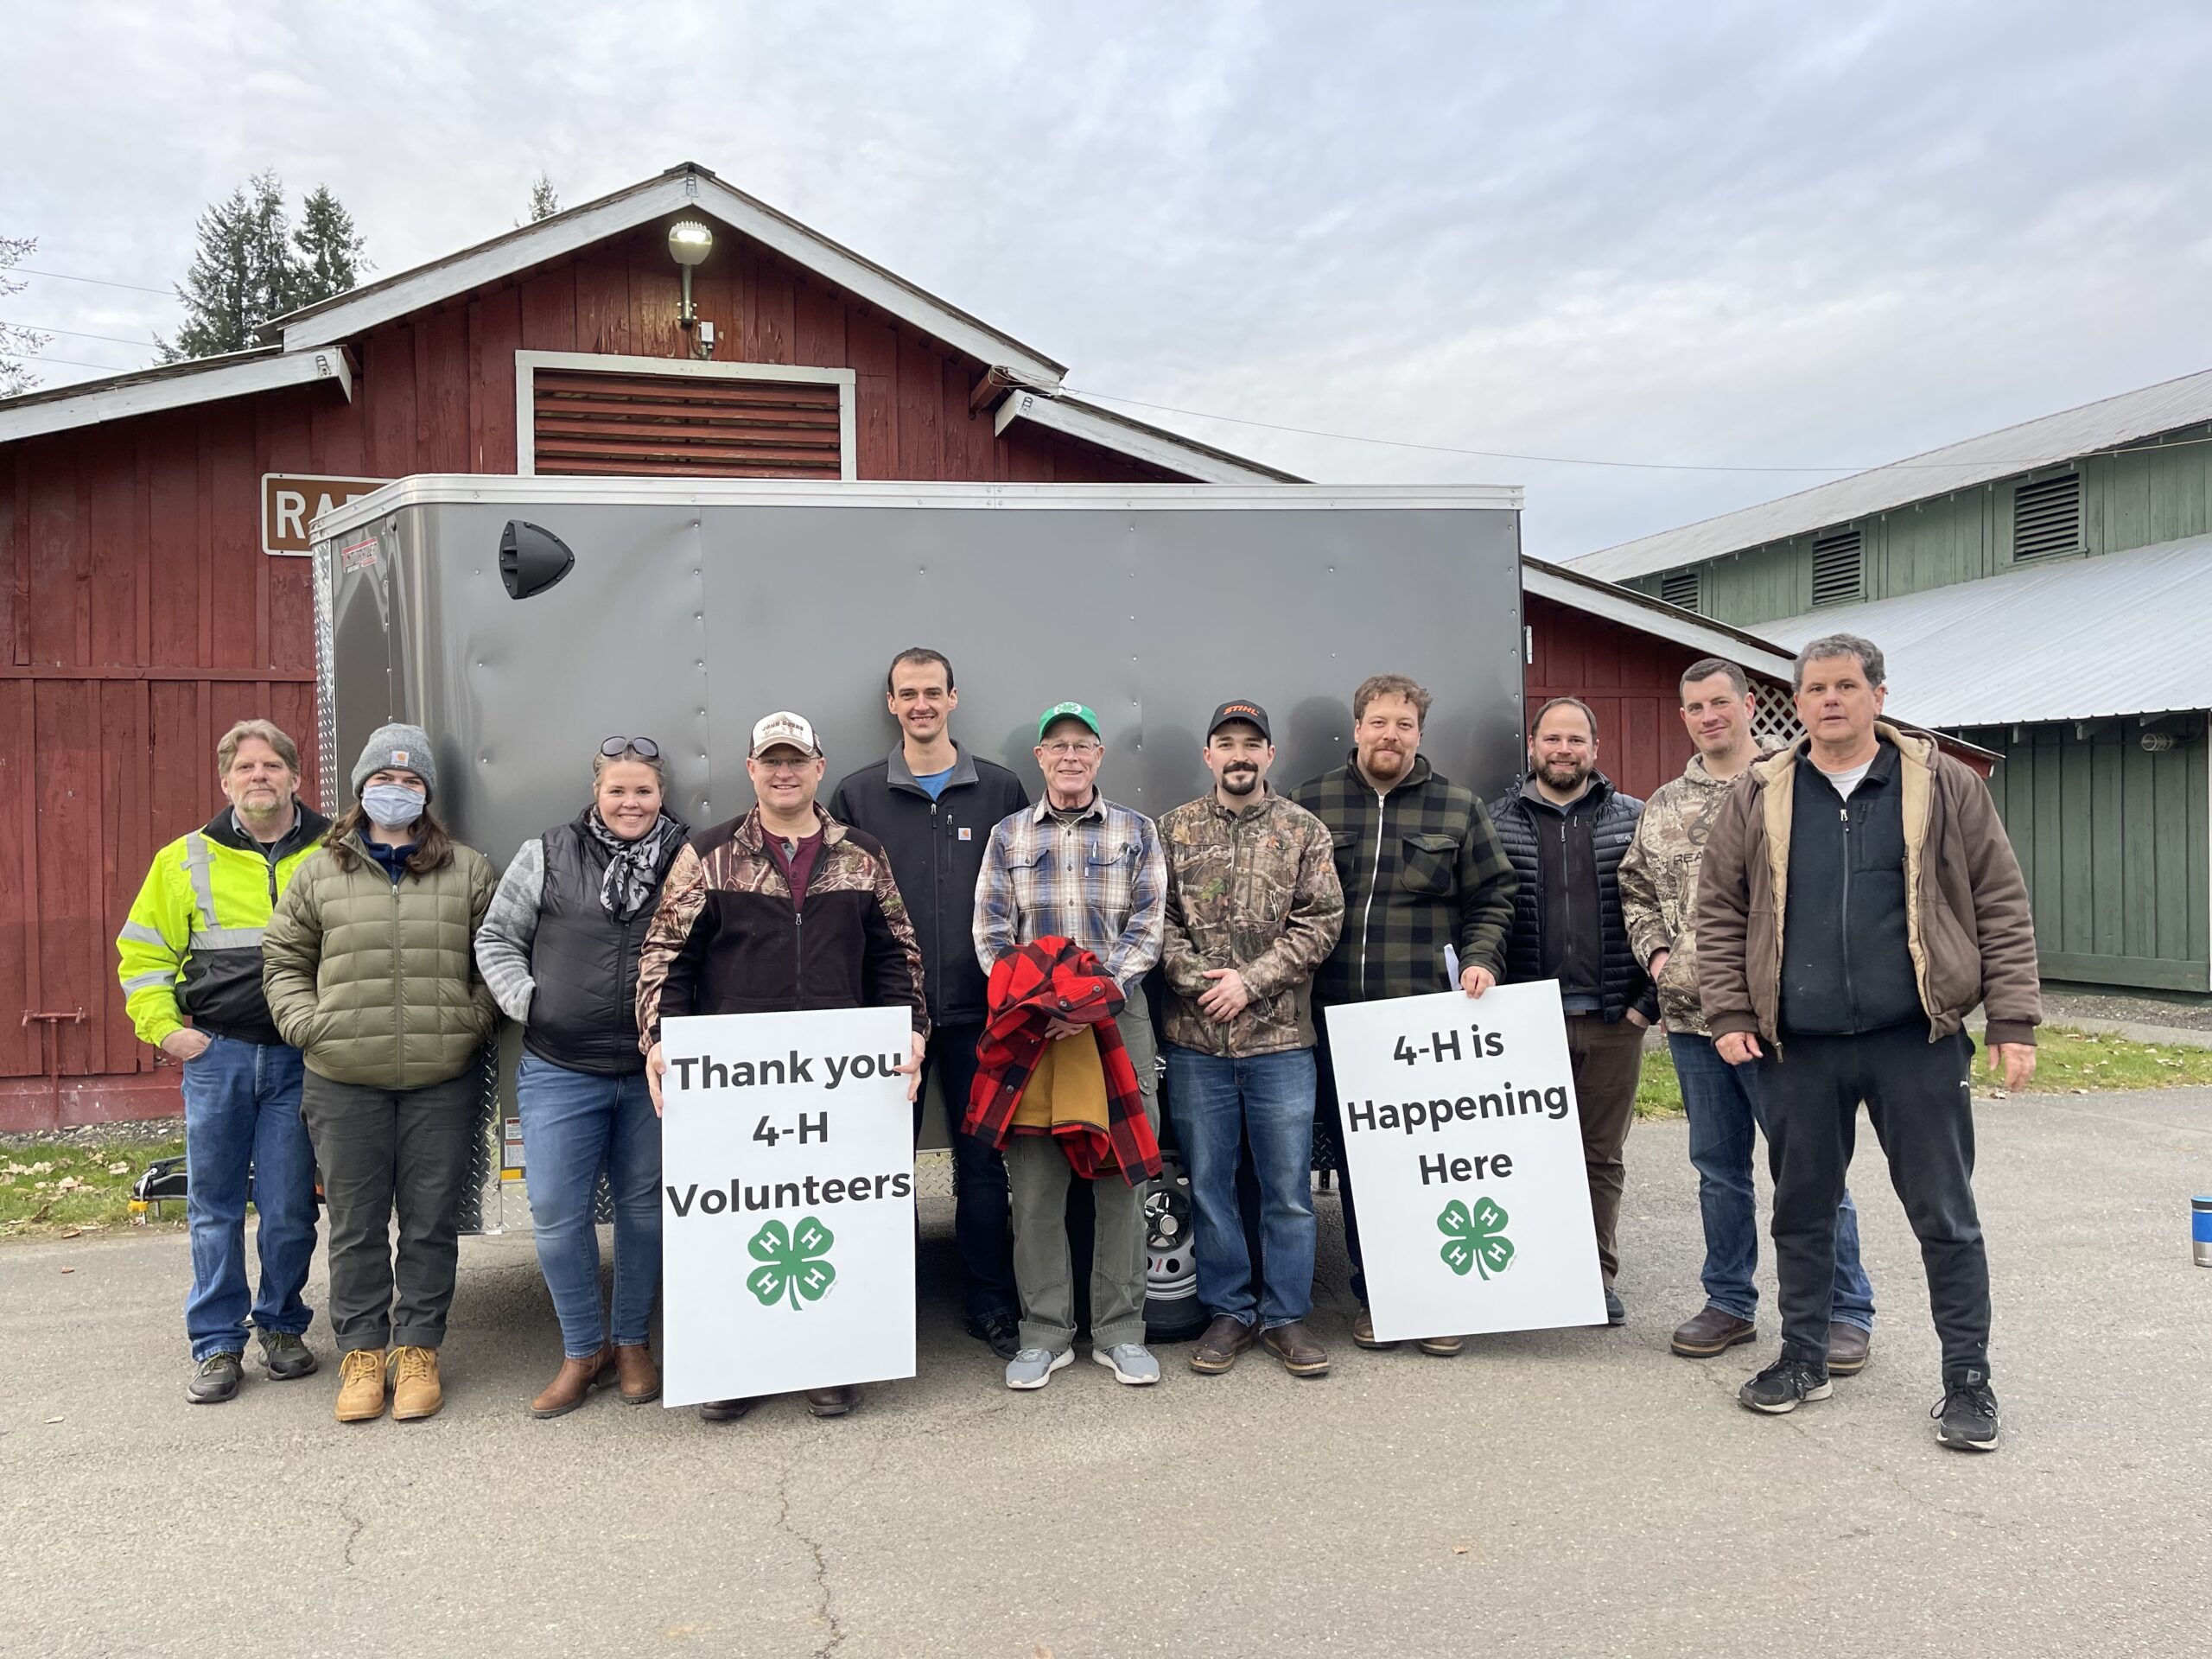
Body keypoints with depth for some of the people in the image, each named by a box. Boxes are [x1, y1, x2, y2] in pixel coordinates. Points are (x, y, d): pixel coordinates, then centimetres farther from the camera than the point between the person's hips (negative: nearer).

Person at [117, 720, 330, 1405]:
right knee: (213, 1206, 7)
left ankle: (282, 1327, 23)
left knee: (289, 1207, 3)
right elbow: (142, 951, 14)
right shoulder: (186, 859, 7)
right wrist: (163, 1027, 2)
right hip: (215, 1053, 1)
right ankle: (217, 1344, 18)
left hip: (300, 1058, -1)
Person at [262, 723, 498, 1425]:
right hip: (344, 1082, 1)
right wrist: (306, 1023, 1)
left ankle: (417, 1352, 19)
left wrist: (473, 1019, -3)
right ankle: (361, 1354, 21)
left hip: (443, 1078, -1)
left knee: (431, 1222, 6)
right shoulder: (320, 872, 8)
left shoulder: (468, 871, 6)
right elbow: (283, 959, 14)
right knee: (355, 1225, 9)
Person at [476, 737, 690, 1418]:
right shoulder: (547, 857, 2)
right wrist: (525, 1002, -4)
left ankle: (632, 1343, 29)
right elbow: (497, 938, 8)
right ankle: (583, 1351, 20)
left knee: (644, 1207, 12)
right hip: (560, 1072, 0)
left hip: (656, 1073, 0)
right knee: (555, 1212, 1)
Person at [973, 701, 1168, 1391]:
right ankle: (1044, 1332, 14)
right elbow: (991, 932, 5)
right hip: (1031, 1026, 1)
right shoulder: (1008, 836, 10)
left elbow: (1147, 928, 1)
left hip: (1119, 1019, 0)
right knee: (1035, 1183, 2)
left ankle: (1120, 1331, 15)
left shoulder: (1136, 832, 7)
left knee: (1120, 1177, 3)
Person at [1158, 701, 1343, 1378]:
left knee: (1288, 1186, 4)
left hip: (1281, 1037, 0)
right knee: (1209, 1183, 8)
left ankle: (1285, 1315, 18)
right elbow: (1158, 918, 2)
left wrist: (1251, 980, -11)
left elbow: (1321, 921, -3)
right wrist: (1196, 980, -12)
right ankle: (1228, 1312, 21)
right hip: (1195, 1039, 1)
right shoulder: (1175, 829, 6)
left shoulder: (1303, 831, 4)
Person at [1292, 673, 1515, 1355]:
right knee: (1355, 1163, 8)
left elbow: (1492, 898, 11)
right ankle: (1372, 1298, 21)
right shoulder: (1309, 805, 7)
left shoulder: (1458, 809, 8)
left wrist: (1480, 959, -5)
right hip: (1337, 1018, 1)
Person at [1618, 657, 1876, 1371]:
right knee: (1718, 1166, 15)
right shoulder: (1663, 805, 12)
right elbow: (1636, 888, 20)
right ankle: (1730, 1303, 27)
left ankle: (1845, 1311, 14)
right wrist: (1655, 952, 6)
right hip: (1691, 1017, 5)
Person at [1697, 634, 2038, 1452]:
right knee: (1802, 1209, 12)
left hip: (1918, 1043, -1)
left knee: (1945, 1215, 5)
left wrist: (2013, 1020, -3)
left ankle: (1968, 1380, 18)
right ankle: (1803, 1359, 27)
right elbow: (1720, 912, 8)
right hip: (1797, 1047, 2)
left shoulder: (1943, 785, 2)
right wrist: (1728, 1013, 0)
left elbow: (2001, 904, 2)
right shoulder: (1757, 797, 5)